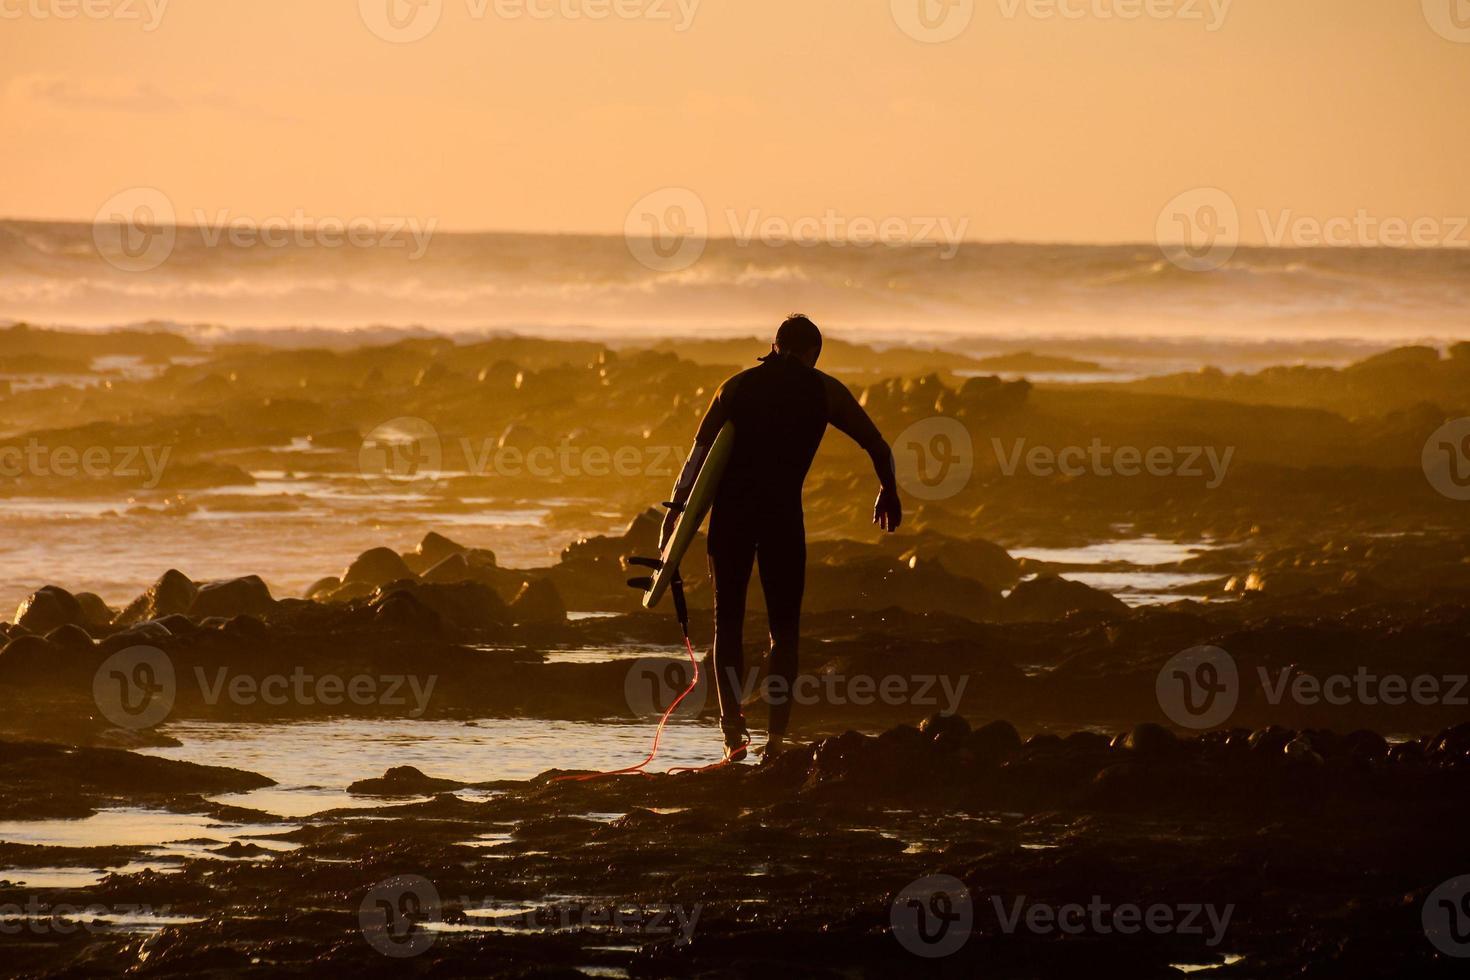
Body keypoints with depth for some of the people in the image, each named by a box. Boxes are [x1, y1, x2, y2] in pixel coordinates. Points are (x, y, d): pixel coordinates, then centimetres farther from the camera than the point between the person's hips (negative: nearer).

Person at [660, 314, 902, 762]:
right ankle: (776, 736, 0)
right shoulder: (823, 390, 10)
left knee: (728, 622, 10)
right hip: (782, 511, -2)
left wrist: (676, 511, 6)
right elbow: (878, 447, 16)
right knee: (784, 628, 8)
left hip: (730, 511, 2)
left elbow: (699, 454, 7)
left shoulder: (737, 385, 14)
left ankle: (733, 730, -4)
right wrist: (888, 493, 33)